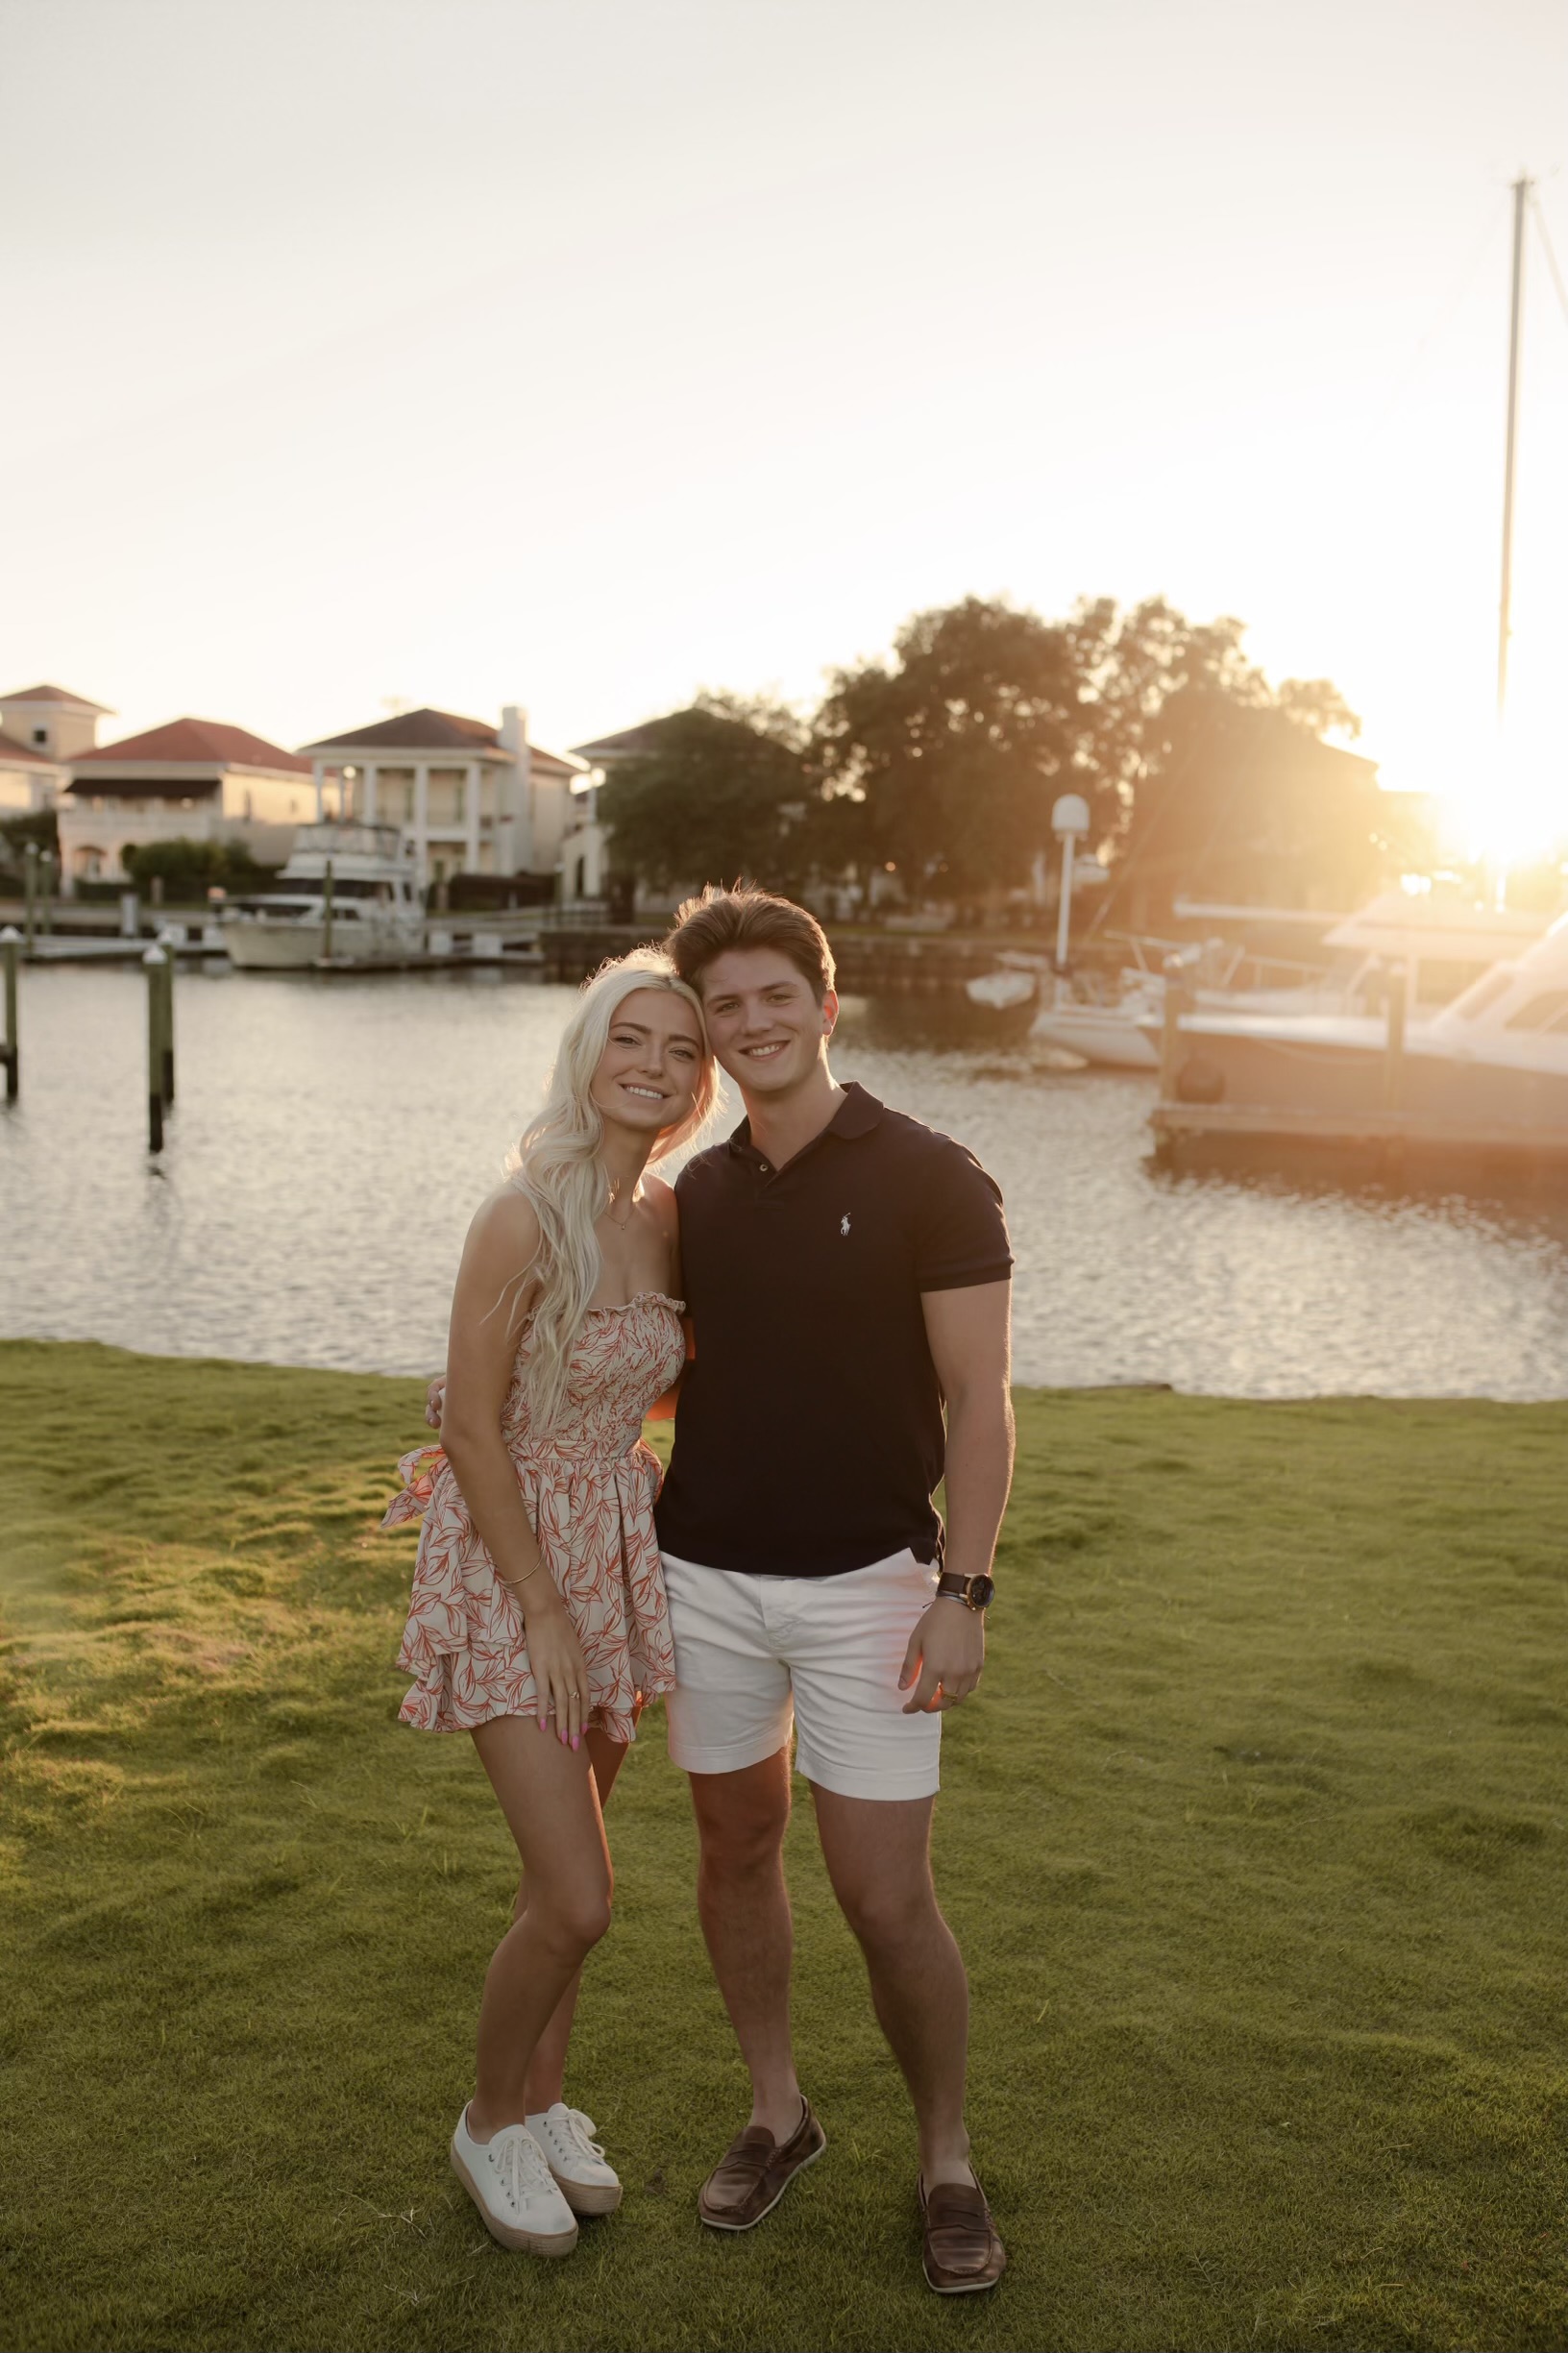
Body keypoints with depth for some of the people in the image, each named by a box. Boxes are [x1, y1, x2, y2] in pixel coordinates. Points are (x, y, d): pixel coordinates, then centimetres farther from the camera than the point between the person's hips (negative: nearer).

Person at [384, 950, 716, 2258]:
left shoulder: (668, 1218, 0)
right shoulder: (524, 1218, -21)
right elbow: (471, 1430, -18)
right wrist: (544, 1610, -15)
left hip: (617, 1554, 6)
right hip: (508, 1559, -6)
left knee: (568, 1875, 17)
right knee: (578, 1900, -6)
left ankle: (542, 2102, 37)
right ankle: (491, 2125, 20)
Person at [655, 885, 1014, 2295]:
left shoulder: (930, 1181, -10)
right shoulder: (695, 1198, 5)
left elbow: (978, 1401, -10)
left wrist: (964, 1593, -15)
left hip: (865, 1582, -4)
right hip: (706, 1578, 5)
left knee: (887, 1900, -1)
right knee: (736, 1847, 15)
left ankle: (948, 2163, 21)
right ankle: (778, 2112, 35)